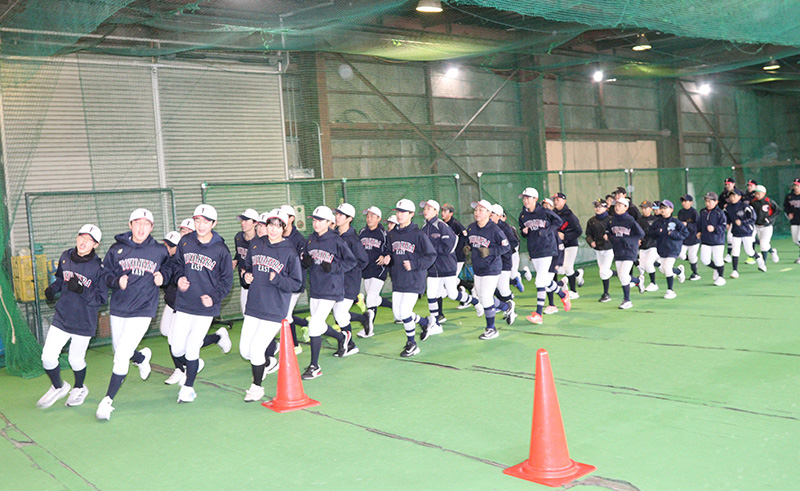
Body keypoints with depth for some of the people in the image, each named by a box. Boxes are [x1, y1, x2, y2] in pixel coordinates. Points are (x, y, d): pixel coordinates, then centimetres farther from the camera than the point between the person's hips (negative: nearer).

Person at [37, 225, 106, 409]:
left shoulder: (98, 267, -14)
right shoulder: (65, 257, 1)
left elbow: (101, 298, -12)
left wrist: (82, 290, -27)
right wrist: (52, 289, -2)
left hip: (84, 322, -4)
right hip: (61, 317, 4)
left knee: (76, 359, 9)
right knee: (48, 357, 0)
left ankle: (79, 388, 40)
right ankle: (58, 387, 28)